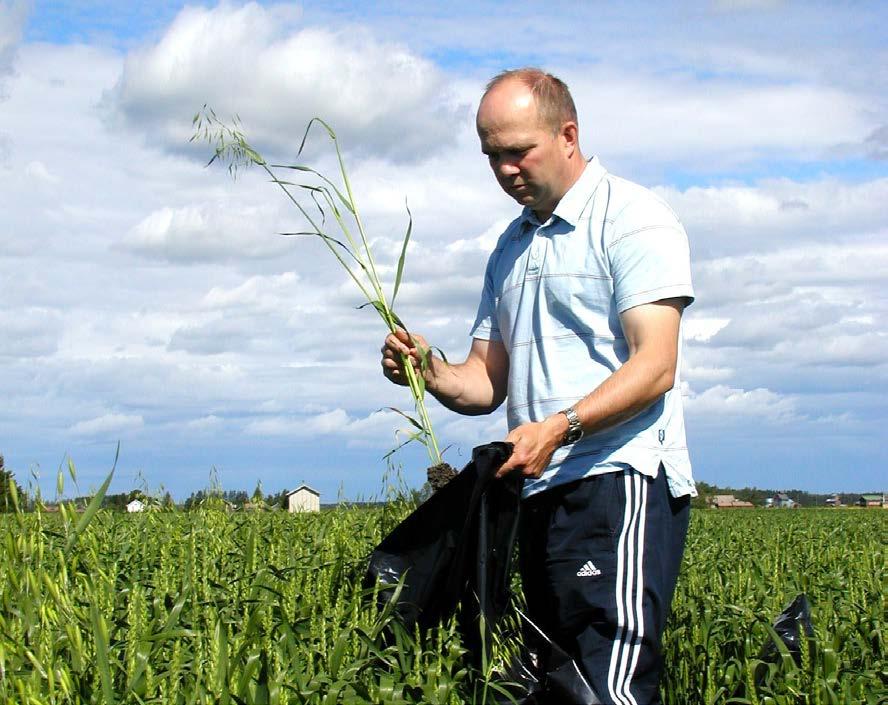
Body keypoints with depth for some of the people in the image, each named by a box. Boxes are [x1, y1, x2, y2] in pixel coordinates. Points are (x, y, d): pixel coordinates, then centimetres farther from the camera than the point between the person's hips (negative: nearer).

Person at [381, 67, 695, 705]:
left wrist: (559, 427, -26)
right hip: (541, 492, 8)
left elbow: (656, 366, -14)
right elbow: (487, 383, 20)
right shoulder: (511, 248, 22)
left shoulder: (632, 218, -3)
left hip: (619, 483, -8)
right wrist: (432, 373, -2)